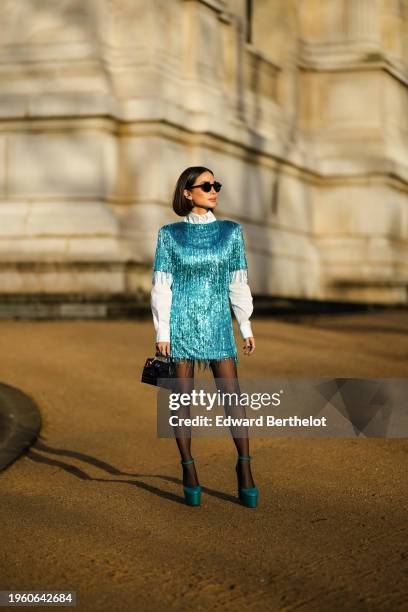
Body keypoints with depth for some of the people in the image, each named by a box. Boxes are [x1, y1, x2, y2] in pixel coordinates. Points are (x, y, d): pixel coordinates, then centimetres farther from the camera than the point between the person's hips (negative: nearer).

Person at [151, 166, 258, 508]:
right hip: (181, 323, -1)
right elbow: (162, 286, -1)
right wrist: (161, 333, -6)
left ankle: (245, 471, 3)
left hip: (218, 325, 2)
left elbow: (238, 283, 10)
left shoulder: (231, 232, 7)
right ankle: (189, 473, 10)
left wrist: (246, 327, 8)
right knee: (183, 397, 1)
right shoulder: (169, 234, 1)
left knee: (233, 396, -5)